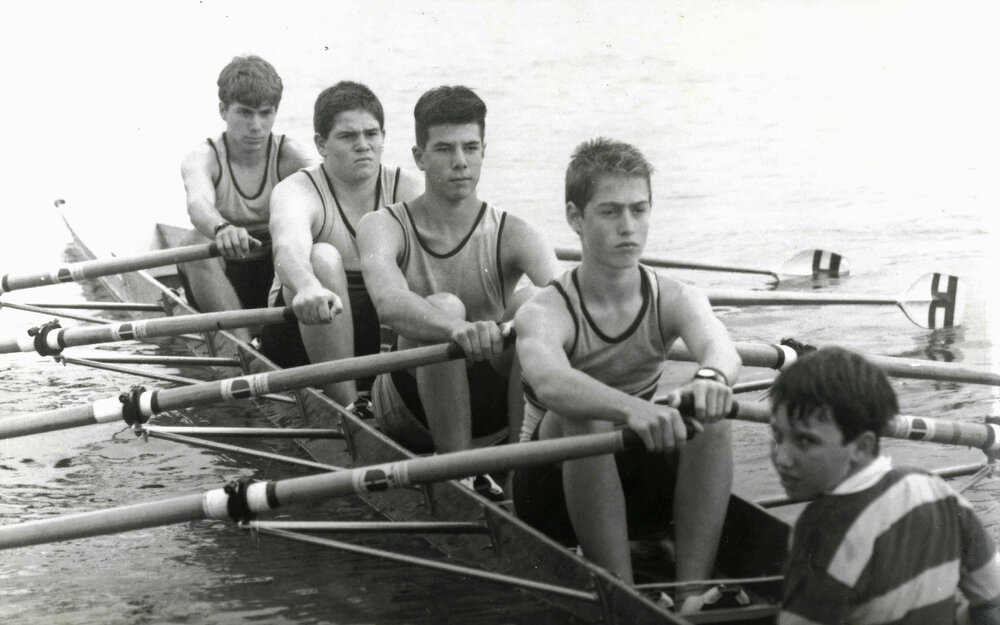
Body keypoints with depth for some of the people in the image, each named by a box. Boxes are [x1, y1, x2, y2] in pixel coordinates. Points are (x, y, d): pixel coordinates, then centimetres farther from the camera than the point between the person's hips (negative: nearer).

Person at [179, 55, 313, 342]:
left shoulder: (290, 156, -7)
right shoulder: (202, 158, -12)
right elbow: (198, 203, -36)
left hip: (276, 275, 1)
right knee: (198, 242, -33)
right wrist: (221, 228, -61)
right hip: (224, 281, -1)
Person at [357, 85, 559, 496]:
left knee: (529, 304, -25)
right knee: (444, 307, -30)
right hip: (410, 411, -1)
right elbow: (388, 302, -30)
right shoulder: (385, 227, -7)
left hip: (491, 408, 1)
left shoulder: (512, 235, -5)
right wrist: (457, 329, -51)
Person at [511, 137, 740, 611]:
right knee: (583, 419, -34)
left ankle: (693, 590, -27)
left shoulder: (674, 301, -7)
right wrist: (631, 407, -62)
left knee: (708, 415, -24)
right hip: (554, 488, -3)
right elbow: (549, 381, -42)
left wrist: (711, 376, -56)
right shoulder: (545, 313, -18)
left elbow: (721, 348, -30)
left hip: (637, 484, 3)